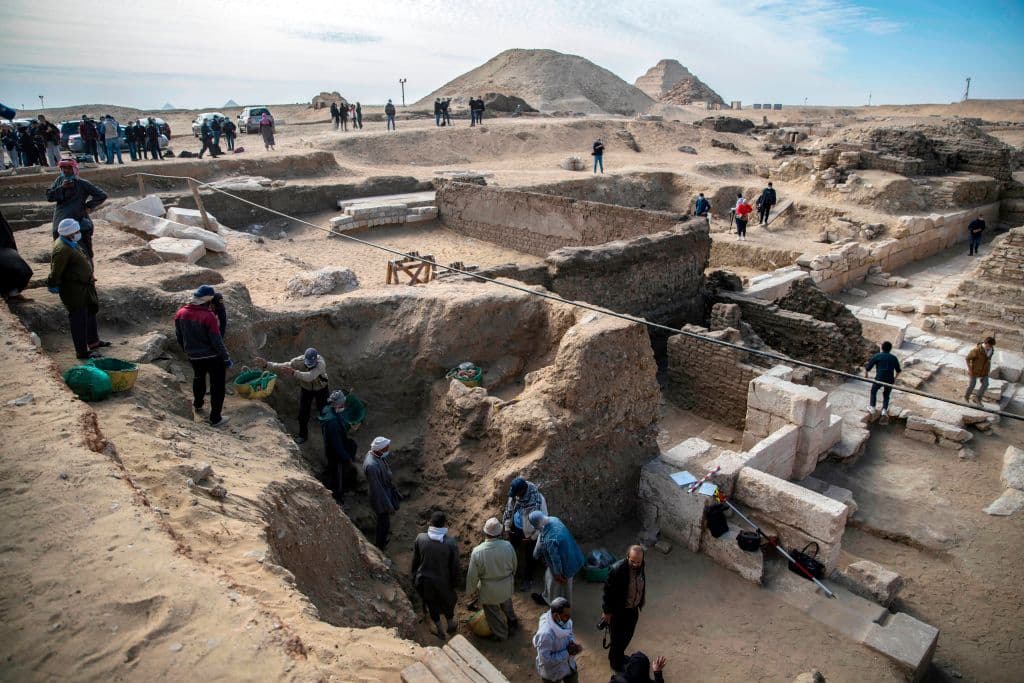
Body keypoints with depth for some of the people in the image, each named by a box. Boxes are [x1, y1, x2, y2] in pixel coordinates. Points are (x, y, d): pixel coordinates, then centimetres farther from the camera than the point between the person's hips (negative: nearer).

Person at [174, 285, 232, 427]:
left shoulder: (181, 313, -6)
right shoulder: (209, 316, -26)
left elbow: (178, 336, 7)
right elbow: (217, 341, -22)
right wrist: (226, 358, -11)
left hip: (193, 355, 6)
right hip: (213, 356, -6)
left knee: (198, 377, 32)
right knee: (217, 385, 7)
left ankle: (198, 405, 51)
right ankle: (215, 418, 11)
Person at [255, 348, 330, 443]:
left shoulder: (321, 363, -40)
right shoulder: (299, 361, -29)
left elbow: (310, 376, -55)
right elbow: (282, 366, -33)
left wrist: (293, 373, -69)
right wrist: (266, 364, -49)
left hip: (321, 389, -3)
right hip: (305, 389, 3)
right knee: (303, 413, 5)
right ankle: (303, 435, 29)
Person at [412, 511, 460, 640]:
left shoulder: (420, 539, -21)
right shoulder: (450, 543, -25)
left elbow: (415, 561, -7)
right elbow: (454, 567, -13)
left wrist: (414, 576, 11)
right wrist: (455, 582, 5)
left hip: (424, 581, 2)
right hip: (443, 581, -2)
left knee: (431, 604, 25)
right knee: (447, 602, 28)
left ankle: (439, 631, 45)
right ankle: (450, 625, 50)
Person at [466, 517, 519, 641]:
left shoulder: (477, 552, -31)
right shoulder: (508, 546, -24)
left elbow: (473, 575, -16)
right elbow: (514, 565, -4)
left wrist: (471, 590, 3)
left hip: (489, 590, -3)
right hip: (506, 586, 3)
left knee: (493, 612, 24)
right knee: (506, 603, 34)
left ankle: (501, 634, 45)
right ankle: (512, 621, 58)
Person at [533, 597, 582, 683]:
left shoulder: (565, 620, -18)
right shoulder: (546, 634, -39)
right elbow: (546, 660, -32)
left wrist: (573, 643, -19)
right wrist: (567, 652, -29)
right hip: (552, 671, -6)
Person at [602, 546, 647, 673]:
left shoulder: (641, 566, -13)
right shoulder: (617, 569, -33)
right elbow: (608, 591, -22)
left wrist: (640, 603, 16)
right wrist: (607, 611, -14)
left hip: (633, 609, 6)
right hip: (618, 610, -6)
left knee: (628, 635, 25)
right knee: (617, 637, 12)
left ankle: (620, 654, 51)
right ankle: (615, 662, 38)